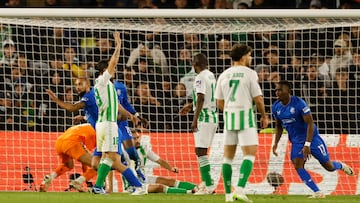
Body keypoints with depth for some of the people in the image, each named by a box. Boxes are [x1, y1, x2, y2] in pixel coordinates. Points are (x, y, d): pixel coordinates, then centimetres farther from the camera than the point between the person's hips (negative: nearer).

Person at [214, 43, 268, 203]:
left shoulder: (223, 75, 10)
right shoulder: (249, 73, -5)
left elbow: (219, 103, 12)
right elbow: (258, 99, -7)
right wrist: (264, 116, 9)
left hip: (229, 116, 5)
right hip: (245, 115, -5)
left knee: (228, 156, 11)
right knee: (249, 154, -6)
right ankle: (240, 189, -23)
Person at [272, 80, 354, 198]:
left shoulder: (299, 103, -22)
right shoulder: (276, 107, -2)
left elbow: (310, 123, -22)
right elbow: (278, 126, 14)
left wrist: (307, 145, -28)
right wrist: (276, 143, 3)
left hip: (311, 137, -5)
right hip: (296, 141, 5)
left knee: (329, 166, 1)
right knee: (298, 166, -17)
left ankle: (341, 166, 38)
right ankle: (317, 193, -11)